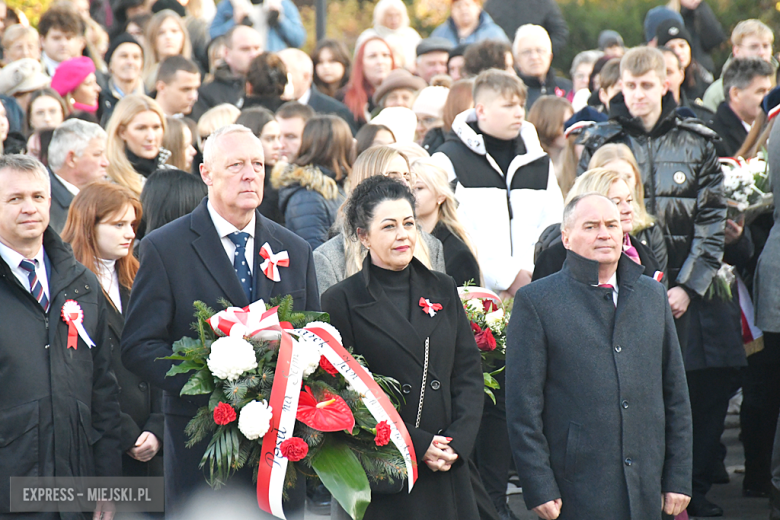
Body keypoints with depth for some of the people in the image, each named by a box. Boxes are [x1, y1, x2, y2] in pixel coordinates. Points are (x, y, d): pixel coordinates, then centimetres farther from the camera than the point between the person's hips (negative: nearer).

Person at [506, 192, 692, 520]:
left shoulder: (653, 296, 13)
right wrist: (539, 489, -9)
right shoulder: (536, 302, -1)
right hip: (576, 490, -4)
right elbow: (523, 406, -4)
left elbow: (675, 393, 15)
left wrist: (679, 478, 10)